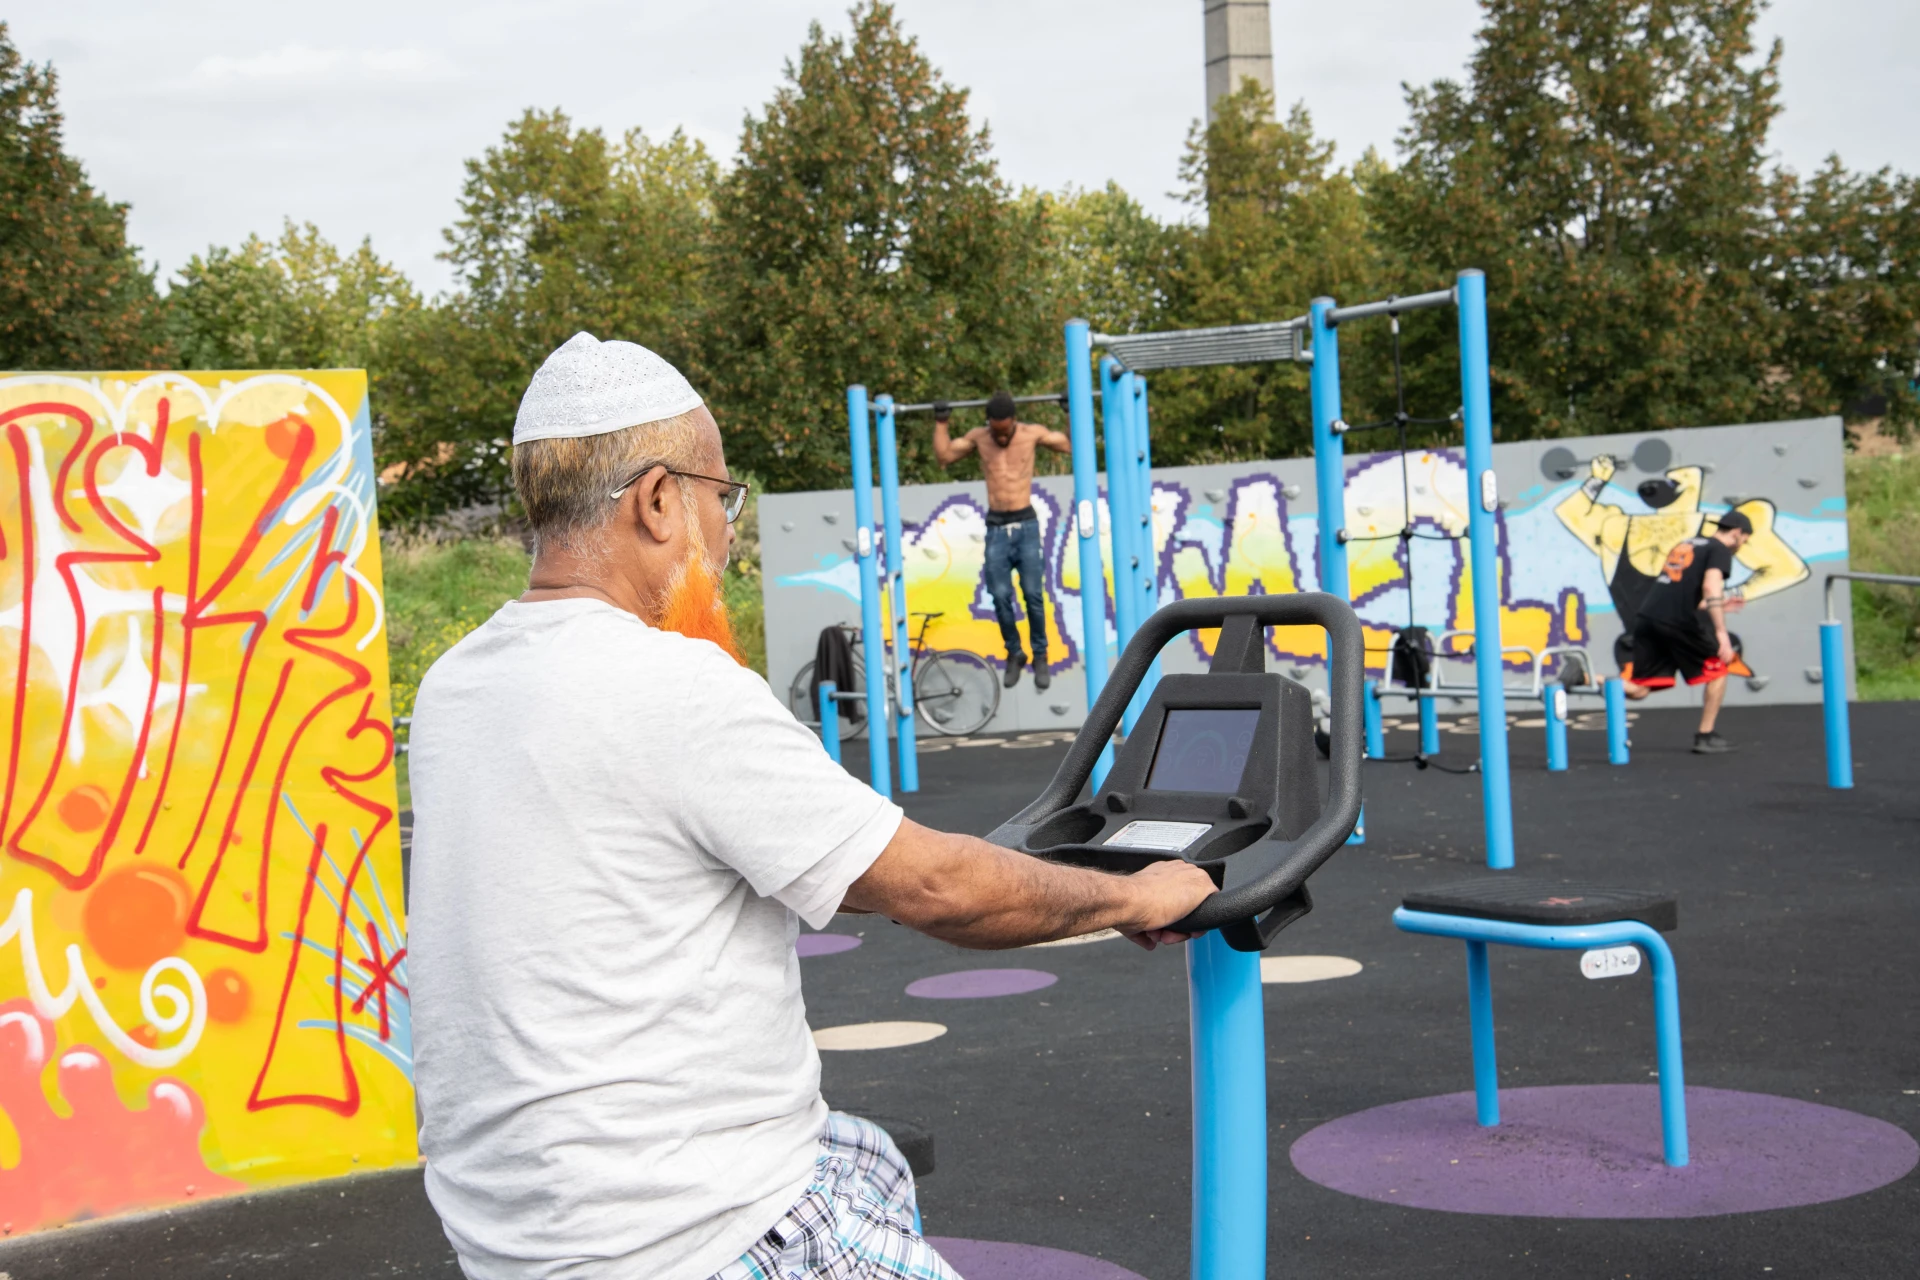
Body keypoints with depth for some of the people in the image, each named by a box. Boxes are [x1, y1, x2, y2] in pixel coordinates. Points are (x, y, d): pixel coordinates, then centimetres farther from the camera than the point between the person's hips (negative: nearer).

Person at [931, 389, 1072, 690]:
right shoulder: (978, 437, 4)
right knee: (1000, 596, -3)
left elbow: (1071, 445, 10)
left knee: (1033, 594, -6)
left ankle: (1040, 657, 7)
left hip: (1026, 525, -1)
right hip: (996, 528, 1)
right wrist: (940, 423, 4)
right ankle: (1014, 654, 14)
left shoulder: (1033, 433, 1)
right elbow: (944, 455, 9)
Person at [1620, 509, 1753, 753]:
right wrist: (1722, 633, -18)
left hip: (1647, 616, 7)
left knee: (1637, 690, 8)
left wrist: (1718, 605, 38)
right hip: (1678, 622, -7)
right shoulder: (1720, 550, 3)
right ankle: (1705, 737, 15)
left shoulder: (1686, 545, 28)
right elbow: (1711, 587, -15)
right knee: (1717, 668, 16)